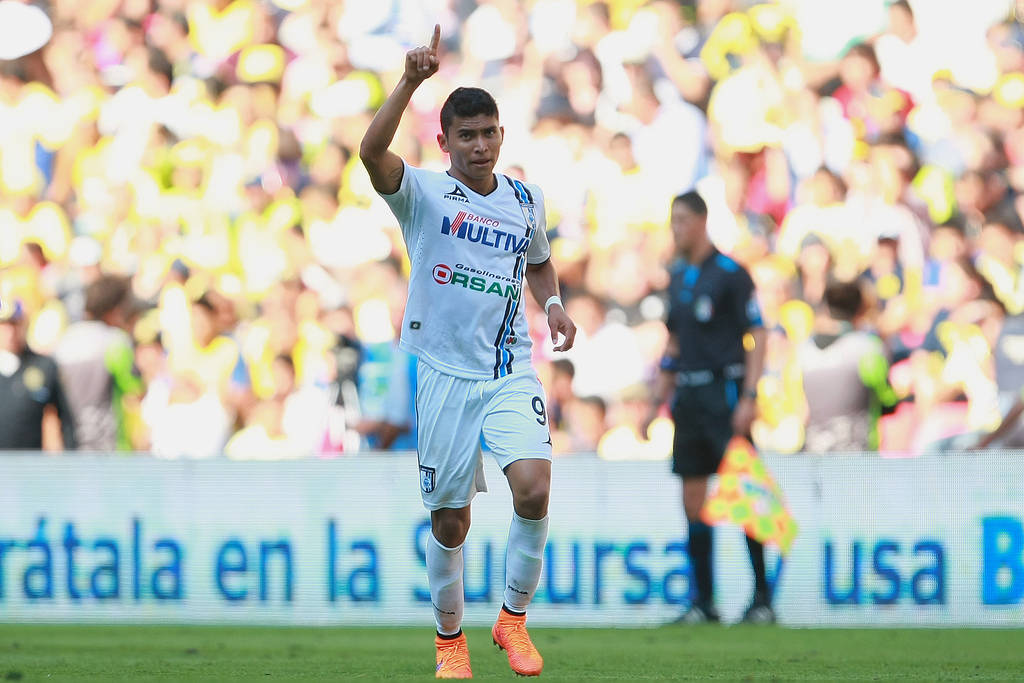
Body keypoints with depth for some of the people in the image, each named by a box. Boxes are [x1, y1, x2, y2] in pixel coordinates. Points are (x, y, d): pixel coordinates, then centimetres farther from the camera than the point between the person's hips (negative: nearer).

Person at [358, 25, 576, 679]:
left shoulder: (526, 199, 9)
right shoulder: (424, 194, -4)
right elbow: (372, 151, -25)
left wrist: (554, 303, 8)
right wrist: (412, 80, -36)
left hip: (511, 368, 2)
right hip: (445, 372, -2)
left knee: (534, 486, -21)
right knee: (450, 521, 5)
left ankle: (514, 616, 0)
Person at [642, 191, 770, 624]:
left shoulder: (730, 274, -6)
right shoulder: (678, 276, 15)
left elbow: (758, 337, -9)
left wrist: (749, 397, -17)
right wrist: (658, 401, 18)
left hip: (725, 390, -7)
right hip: (688, 395, 7)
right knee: (693, 500, 5)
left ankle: (762, 598, -5)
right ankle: (703, 601, 9)